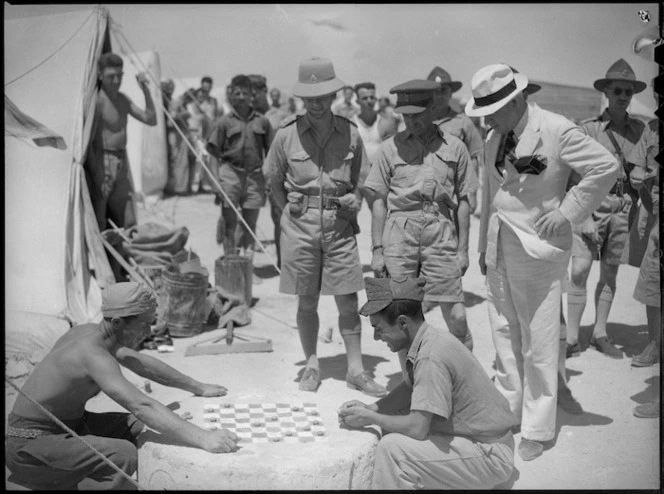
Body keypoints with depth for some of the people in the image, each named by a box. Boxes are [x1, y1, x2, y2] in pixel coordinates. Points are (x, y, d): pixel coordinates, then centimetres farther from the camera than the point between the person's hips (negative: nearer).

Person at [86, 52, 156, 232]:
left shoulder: (123, 99, 10)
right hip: (103, 163, -8)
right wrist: (96, 176, -20)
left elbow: (151, 120, 11)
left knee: (127, 223, 12)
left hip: (122, 162, 8)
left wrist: (146, 91, -1)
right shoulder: (97, 101, -14)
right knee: (98, 223, -7)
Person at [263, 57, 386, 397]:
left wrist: (354, 198, -1)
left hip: (340, 225, 1)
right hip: (300, 225, 0)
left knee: (348, 301, 3)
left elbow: (359, 178, 16)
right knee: (306, 302, 8)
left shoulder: (349, 133, 1)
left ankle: (355, 369, 14)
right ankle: (311, 366, 23)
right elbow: (274, 182, 9)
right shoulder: (287, 134, -3)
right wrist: (294, 213, 5)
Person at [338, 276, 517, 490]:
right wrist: (369, 408, 3)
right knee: (393, 426, 12)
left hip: (491, 457, -10)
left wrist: (370, 418, -12)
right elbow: (408, 388, 17)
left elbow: (417, 428, -27)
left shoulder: (431, 358, -26)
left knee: (391, 448, -22)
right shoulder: (430, 338, 2)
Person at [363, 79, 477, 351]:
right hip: (399, 232, 0)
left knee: (456, 317, -2)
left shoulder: (454, 147, 8)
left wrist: (463, 249, 7)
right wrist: (377, 250, 1)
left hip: (441, 233, 0)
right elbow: (378, 201, 7)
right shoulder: (390, 148, 6)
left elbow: (462, 202, 11)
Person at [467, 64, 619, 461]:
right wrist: (485, 246, 17)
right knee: (504, 337, 14)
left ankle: (537, 430, 13)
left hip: (538, 249, -6)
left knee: (538, 343, 0)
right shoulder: (494, 139, 10)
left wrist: (568, 212, -13)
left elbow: (606, 166, -12)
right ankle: (506, 410, 29)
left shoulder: (557, 130, -11)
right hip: (500, 249, 7)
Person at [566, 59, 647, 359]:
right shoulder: (588, 129, -3)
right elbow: (577, 176, -6)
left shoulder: (640, 130, 7)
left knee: (610, 273, 10)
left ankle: (600, 334, 21)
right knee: (580, 270, -10)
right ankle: (572, 338, -1)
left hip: (623, 207, 3)